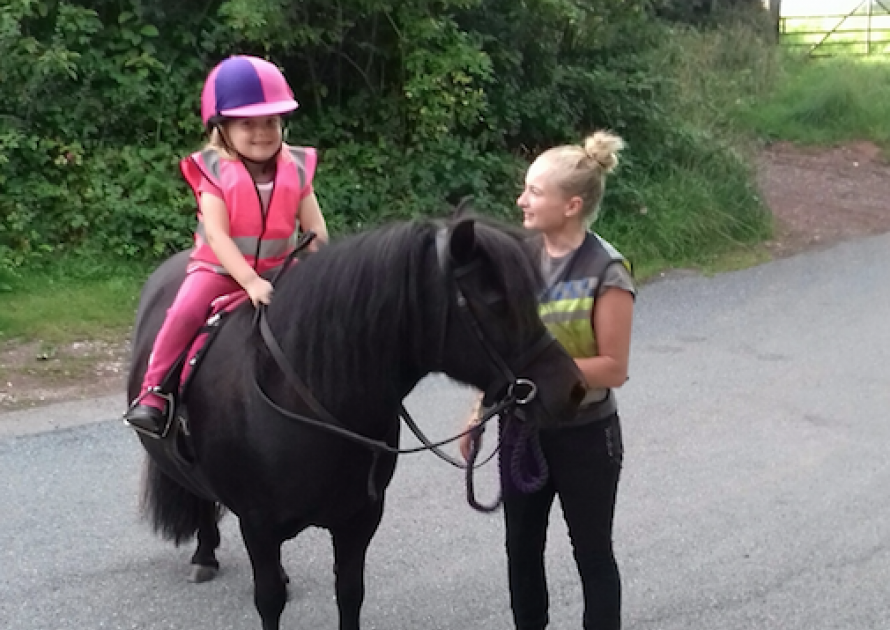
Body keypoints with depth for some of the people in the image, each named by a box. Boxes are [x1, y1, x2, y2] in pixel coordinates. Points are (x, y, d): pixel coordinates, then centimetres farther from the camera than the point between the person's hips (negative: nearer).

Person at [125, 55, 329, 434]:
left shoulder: (296, 169, -5)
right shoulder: (216, 173, -14)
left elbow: (316, 229, -2)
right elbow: (217, 235, -22)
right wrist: (250, 281, -33)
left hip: (279, 268, 3)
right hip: (221, 267, -3)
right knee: (185, 311, -26)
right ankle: (153, 392, -14)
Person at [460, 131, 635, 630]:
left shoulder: (606, 272, -19)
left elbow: (614, 368, -19)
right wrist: (480, 412, 7)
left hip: (584, 436, -6)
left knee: (592, 554, 10)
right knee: (522, 548, 19)